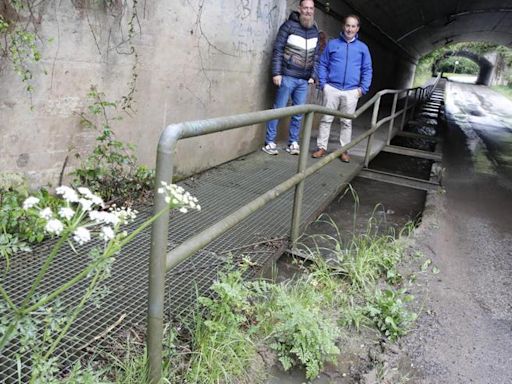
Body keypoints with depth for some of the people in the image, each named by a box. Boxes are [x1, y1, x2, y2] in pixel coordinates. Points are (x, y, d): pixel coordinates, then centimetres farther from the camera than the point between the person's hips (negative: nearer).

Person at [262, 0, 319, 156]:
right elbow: (278, 49, -7)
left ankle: (293, 143, 17)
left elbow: (315, 55, 14)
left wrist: (312, 76, 9)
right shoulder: (289, 25, -4)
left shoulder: (315, 30, 11)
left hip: (304, 80, 5)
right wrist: (276, 73, -12)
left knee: (298, 113, 7)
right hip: (288, 77, -5)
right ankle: (269, 142, 7)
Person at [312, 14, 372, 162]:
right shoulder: (332, 44, 6)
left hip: (351, 92, 1)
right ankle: (322, 147, 8)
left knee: (347, 122, 6)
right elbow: (322, 65, 6)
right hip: (332, 88, -1)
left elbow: (367, 70, 9)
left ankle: (344, 150, 14)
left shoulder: (363, 47, 9)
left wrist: (363, 88, -2)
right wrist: (323, 83, -5)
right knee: (326, 119, 0)